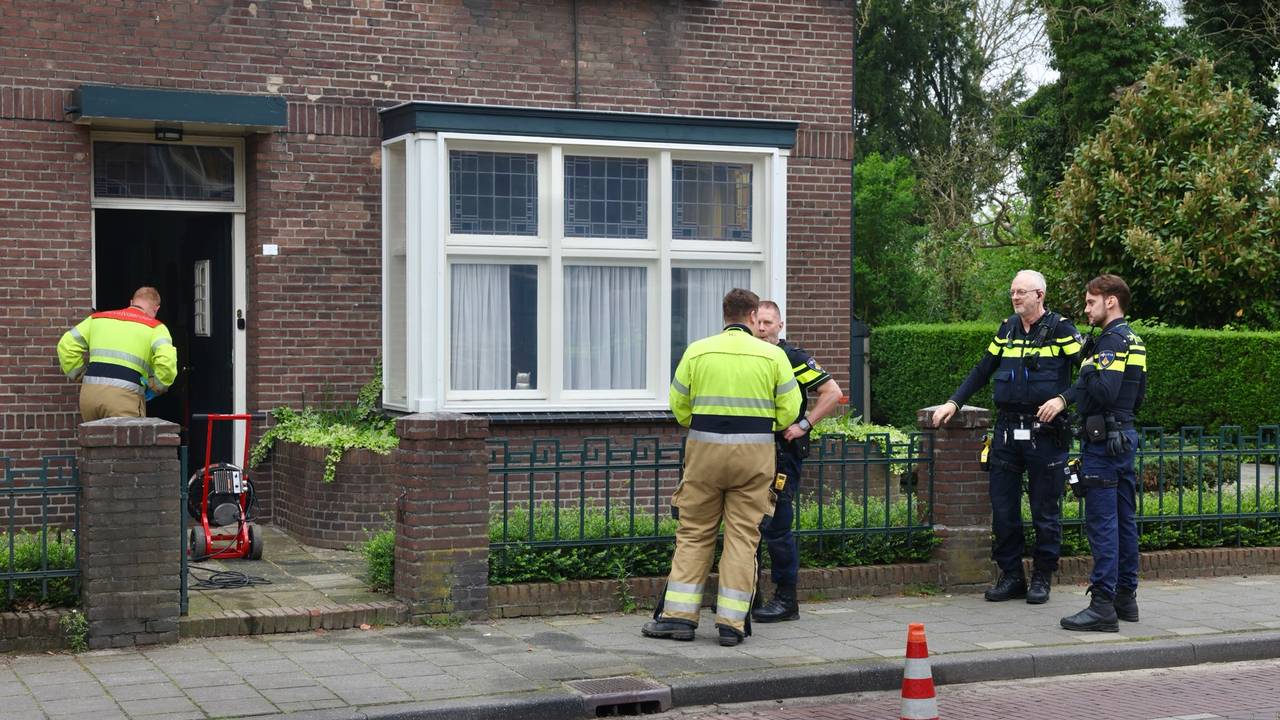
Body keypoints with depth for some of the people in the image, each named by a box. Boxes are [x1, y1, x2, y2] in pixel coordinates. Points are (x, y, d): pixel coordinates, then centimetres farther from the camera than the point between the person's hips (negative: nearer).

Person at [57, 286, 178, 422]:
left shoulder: (98, 318, 22)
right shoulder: (155, 328, 8)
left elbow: (66, 345, 17)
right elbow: (166, 361, -10)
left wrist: (80, 375, 24)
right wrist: (158, 387, 5)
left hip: (89, 391, 5)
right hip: (125, 395, -5)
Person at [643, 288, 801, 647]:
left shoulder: (697, 351, 2)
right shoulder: (772, 354, 0)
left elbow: (678, 405, 6)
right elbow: (789, 410, 0)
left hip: (704, 448, 1)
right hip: (754, 452, 0)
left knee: (694, 533, 9)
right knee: (743, 537, 4)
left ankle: (679, 615, 7)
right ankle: (732, 623, 3)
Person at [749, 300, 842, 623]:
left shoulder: (792, 358, -7)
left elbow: (833, 393, -8)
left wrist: (804, 425, -14)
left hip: (783, 453, -7)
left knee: (777, 528, -6)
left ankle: (786, 600, 3)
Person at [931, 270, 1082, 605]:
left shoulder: (1059, 328, -4)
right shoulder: (1007, 329, 12)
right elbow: (983, 370, 19)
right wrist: (954, 402, 12)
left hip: (1045, 434, -5)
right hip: (1007, 431, 5)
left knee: (1045, 511, 4)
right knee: (1002, 509, 6)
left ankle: (1042, 578, 15)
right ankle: (1011, 576, 16)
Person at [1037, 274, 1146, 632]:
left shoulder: (1112, 340, -14)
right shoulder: (1133, 340, 17)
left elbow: (1104, 390, -28)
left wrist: (1088, 367, -13)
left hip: (1104, 440, -10)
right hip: (1126, 434, 10)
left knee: (1102, 522, -9)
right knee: (1124, 519, 13)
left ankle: (1103, 606, -10)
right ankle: (1126, 597, 19)